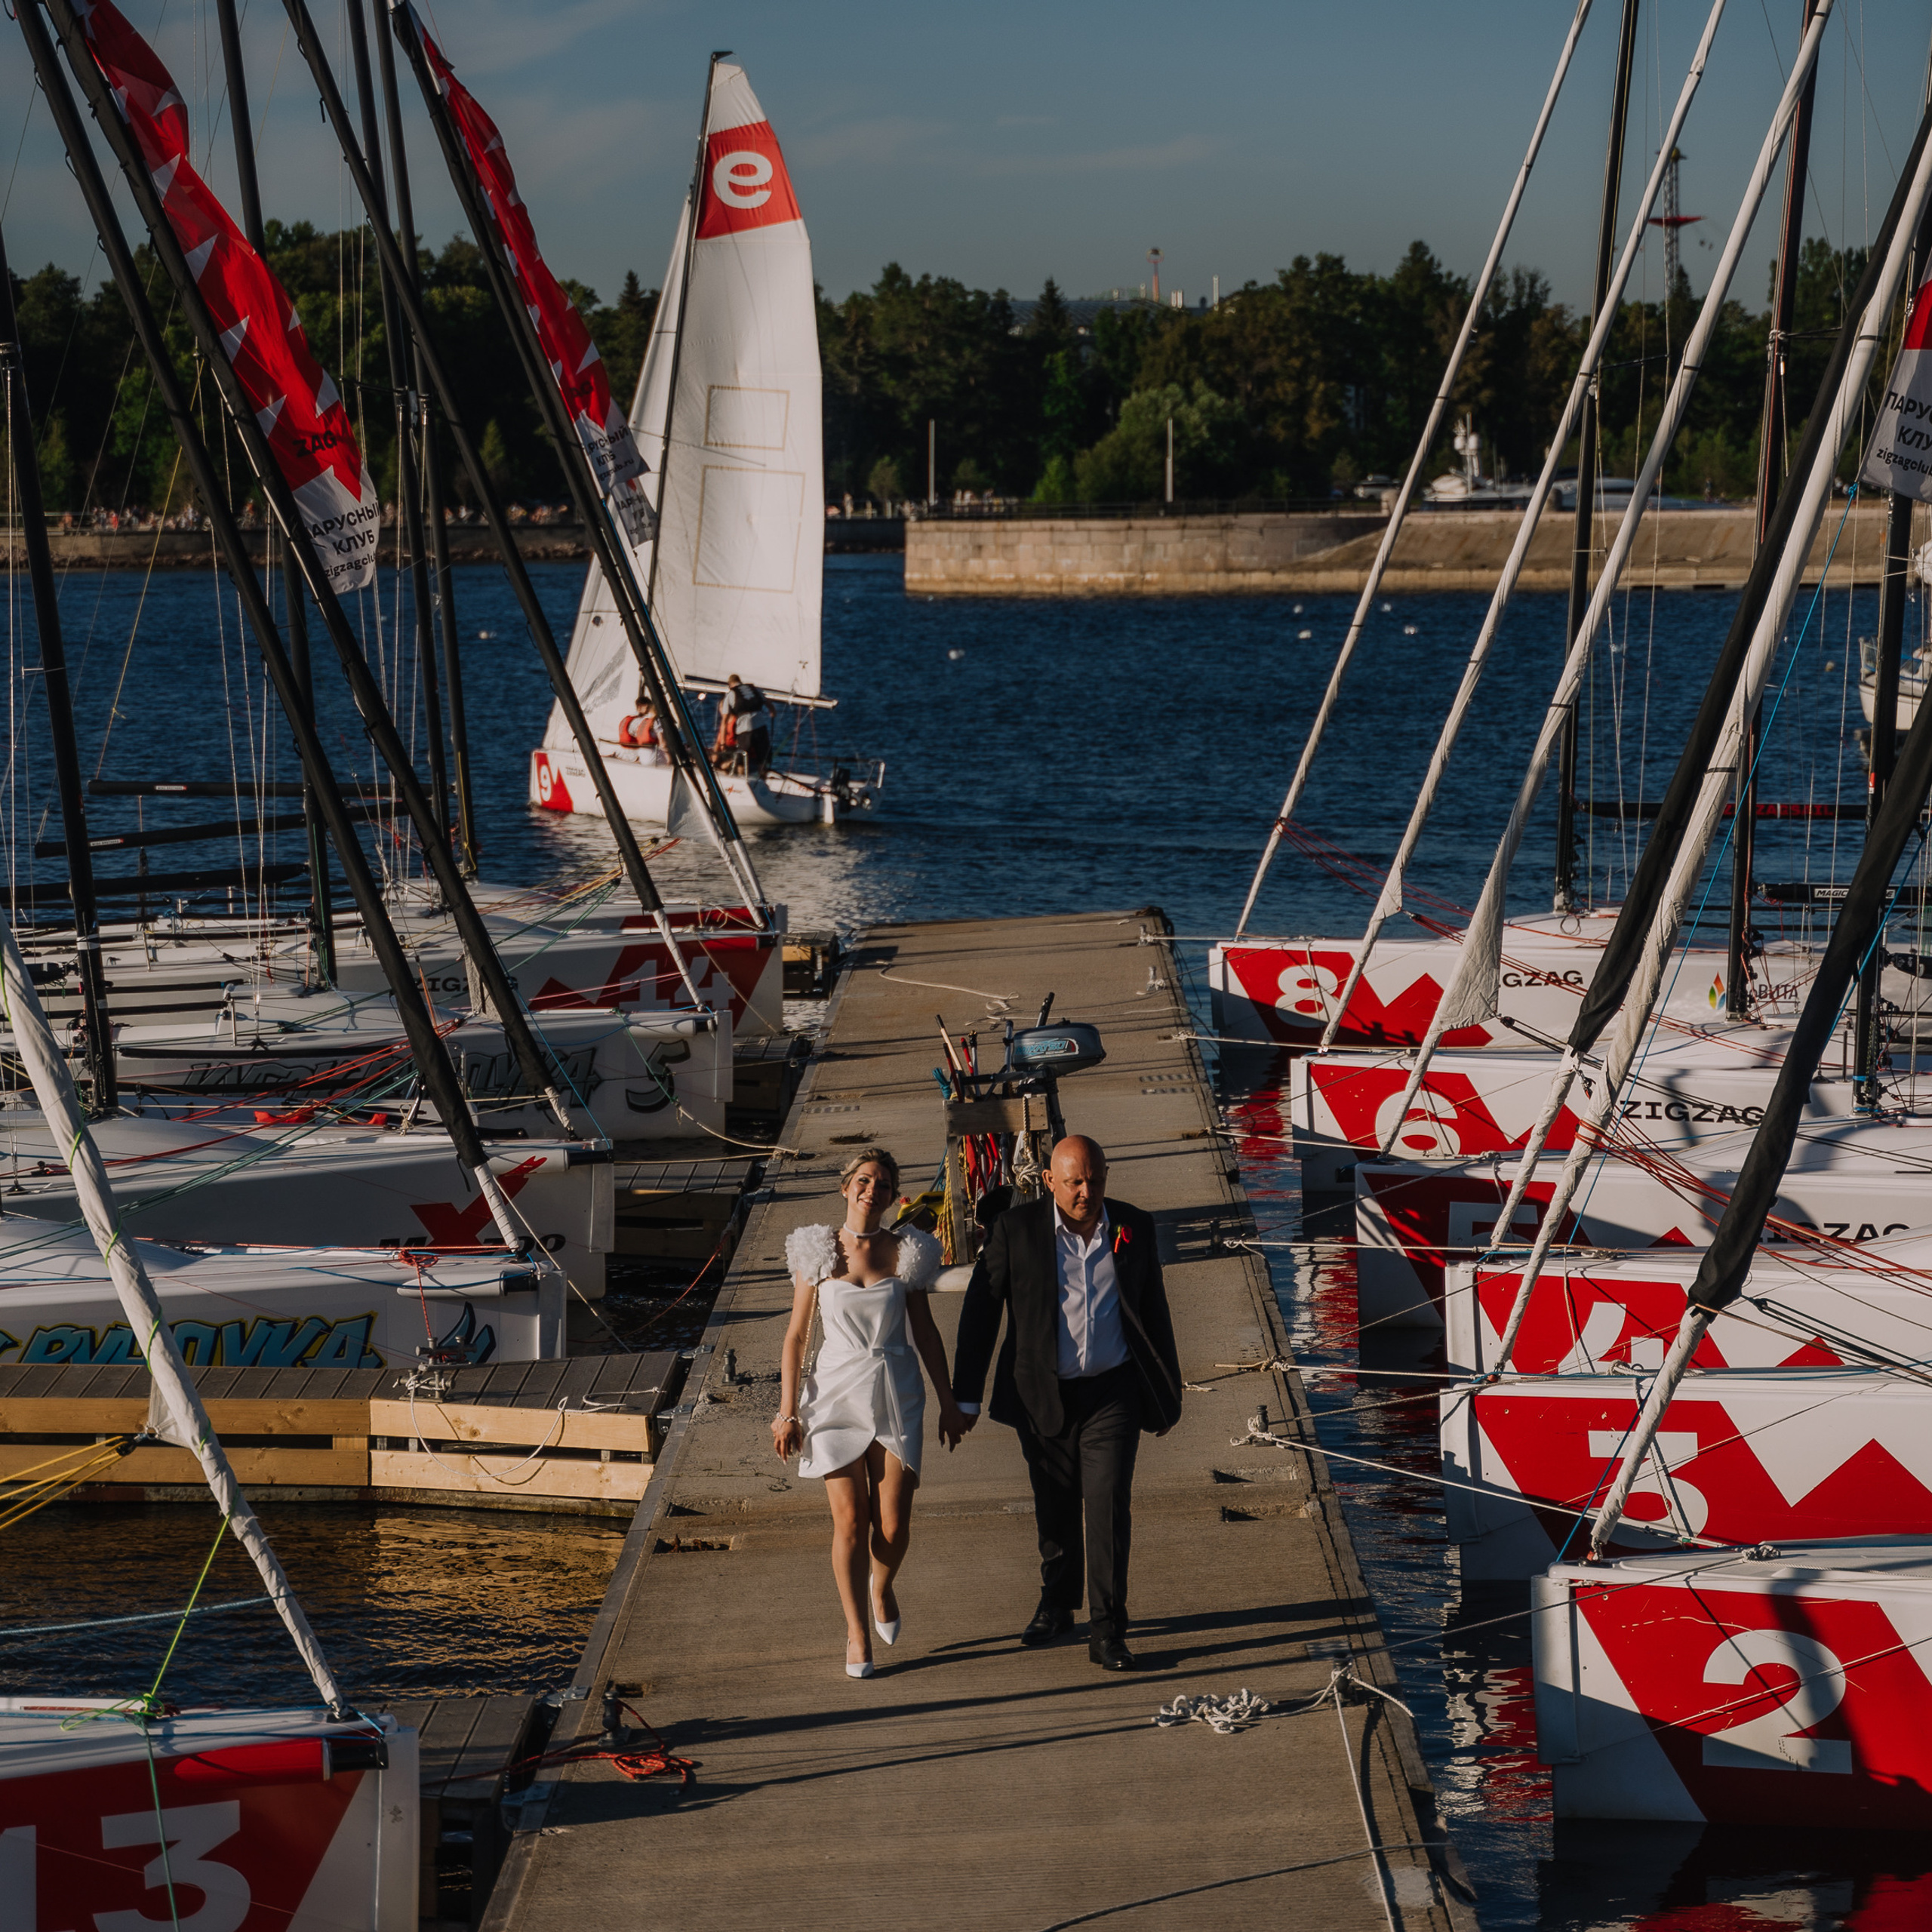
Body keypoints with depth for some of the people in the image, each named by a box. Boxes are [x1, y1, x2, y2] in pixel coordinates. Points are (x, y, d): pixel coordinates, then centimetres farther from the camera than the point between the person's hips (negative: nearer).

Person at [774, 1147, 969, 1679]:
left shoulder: (905, 1252, 0)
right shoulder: (818, 1254, -3)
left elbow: (925, 1331, 8)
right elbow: (796, 1336, 1)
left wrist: (949, 1401, 10)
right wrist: (787, 1411, -2)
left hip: (897, 1393, 1)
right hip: (838, 1393, -1)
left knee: (894, 1525, -1)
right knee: (850, 1520, -1)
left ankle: (881, 1589, 33)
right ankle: (857, 1631, 16)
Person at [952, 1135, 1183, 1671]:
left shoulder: (1133, 1228, -1)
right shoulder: (1016, 1229, -7)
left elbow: (1154, 1311, 9)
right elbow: (981, 1310, -2)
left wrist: (1169, 1392, 13)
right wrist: (965, 1396, -3)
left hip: (1112, 1394, 0)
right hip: (1044, 1397, 0)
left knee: (1109, 1506, -10)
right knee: (1054, 1508, 13)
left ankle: (1107, 1632, -6)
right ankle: (1057, 1607, 36)